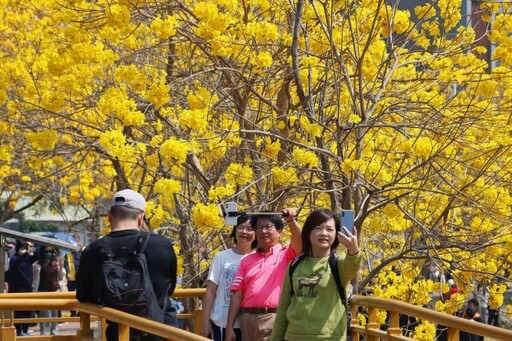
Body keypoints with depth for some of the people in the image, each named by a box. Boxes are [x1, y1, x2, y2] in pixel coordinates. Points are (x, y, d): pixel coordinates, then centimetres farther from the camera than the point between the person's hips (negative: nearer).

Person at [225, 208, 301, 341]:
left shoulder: (286, 254, 8)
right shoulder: (247, 261, 18)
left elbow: (299, 242, -14)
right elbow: (237, 296, 13)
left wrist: (291, 221, -31)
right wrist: (229, 327, 6)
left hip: (275, 319, -4)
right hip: (248, 319, 4)